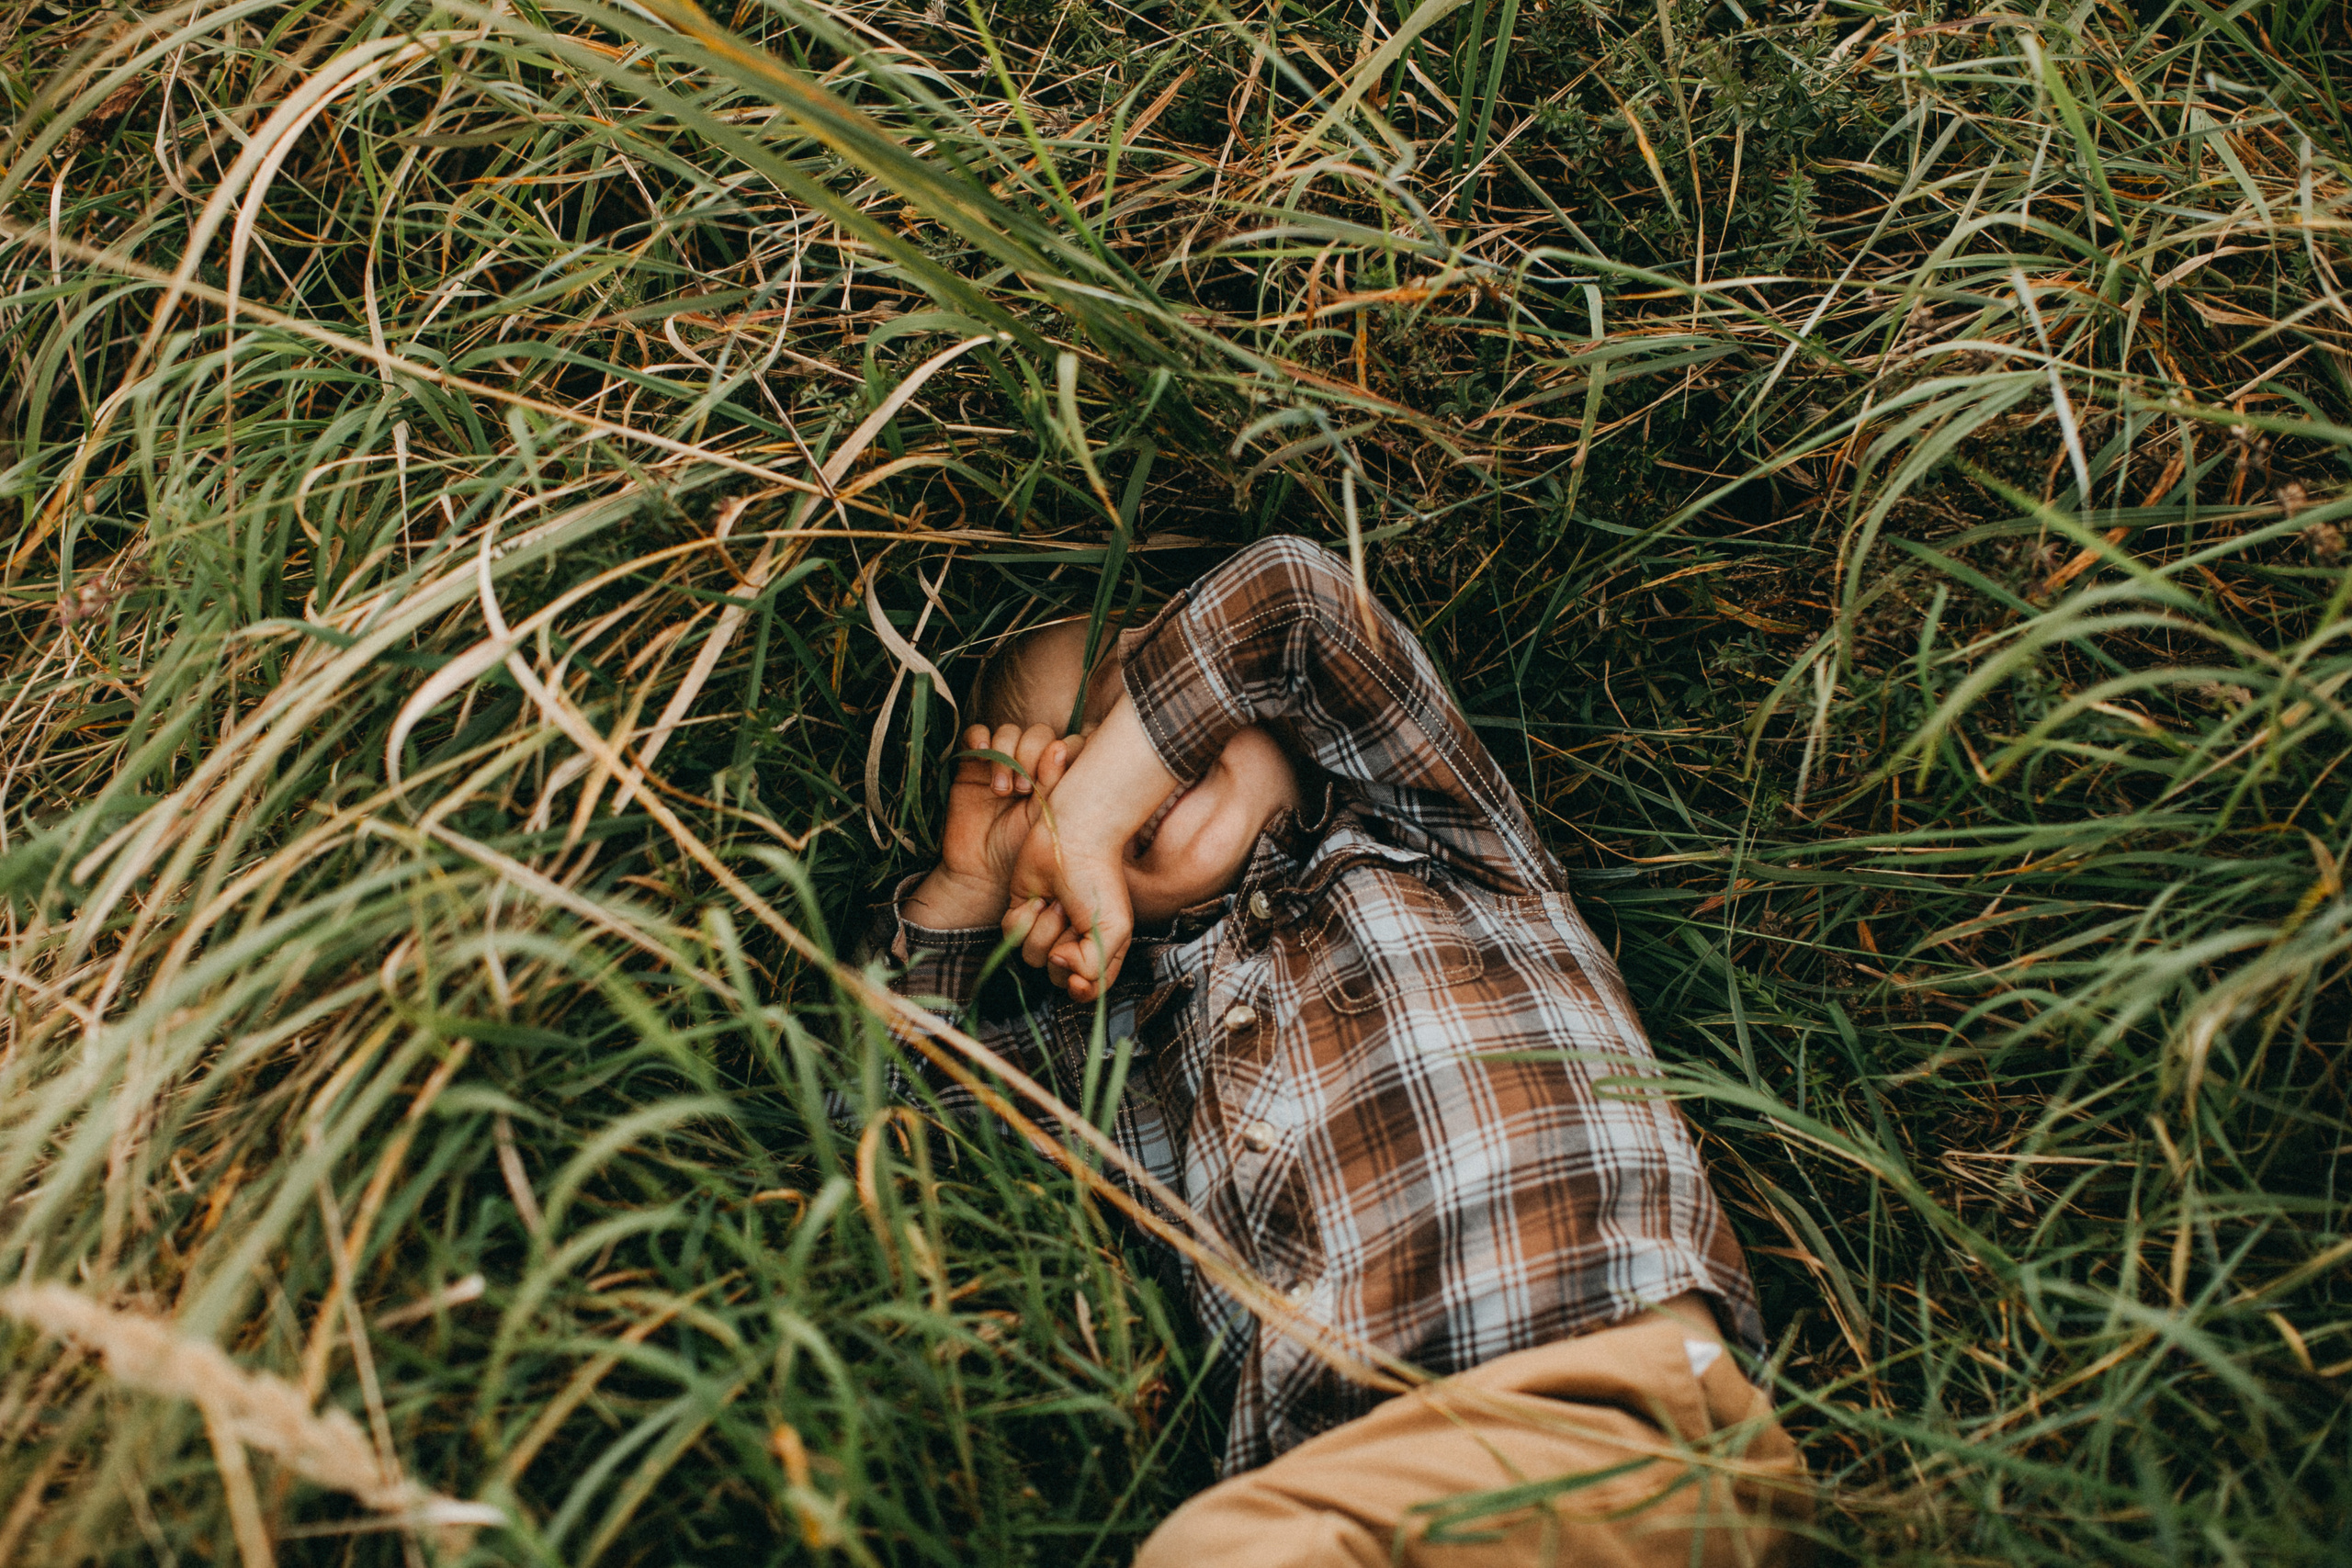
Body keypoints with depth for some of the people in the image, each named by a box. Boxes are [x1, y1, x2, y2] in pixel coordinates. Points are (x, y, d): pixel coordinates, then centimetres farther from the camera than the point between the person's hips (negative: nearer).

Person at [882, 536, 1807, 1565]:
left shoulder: (1418, 835, 18)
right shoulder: (1136, 1026, 28)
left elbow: (1286, 598, 6)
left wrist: (1086, 822, 10)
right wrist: (968, 883, 23)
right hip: (1325, 1479, 5)